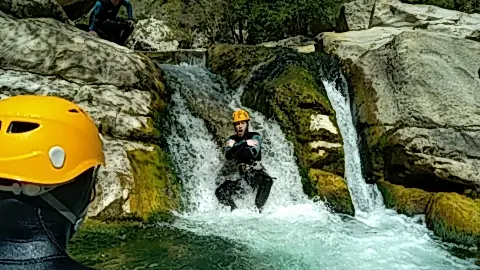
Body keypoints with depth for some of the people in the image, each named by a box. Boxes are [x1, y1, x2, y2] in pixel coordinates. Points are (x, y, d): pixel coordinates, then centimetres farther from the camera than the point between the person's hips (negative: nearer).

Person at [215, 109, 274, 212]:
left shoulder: (255, 136, -2)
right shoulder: (231, 140, 7)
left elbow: (253, 153, -22)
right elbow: (228, 156, -12)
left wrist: (236, 147, -17)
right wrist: (244, 143, -18)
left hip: (256, 172, -3)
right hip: (240, 175, 4)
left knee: (267, 181, -36)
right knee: (220, 192, -12)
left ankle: (258, 208, -20)